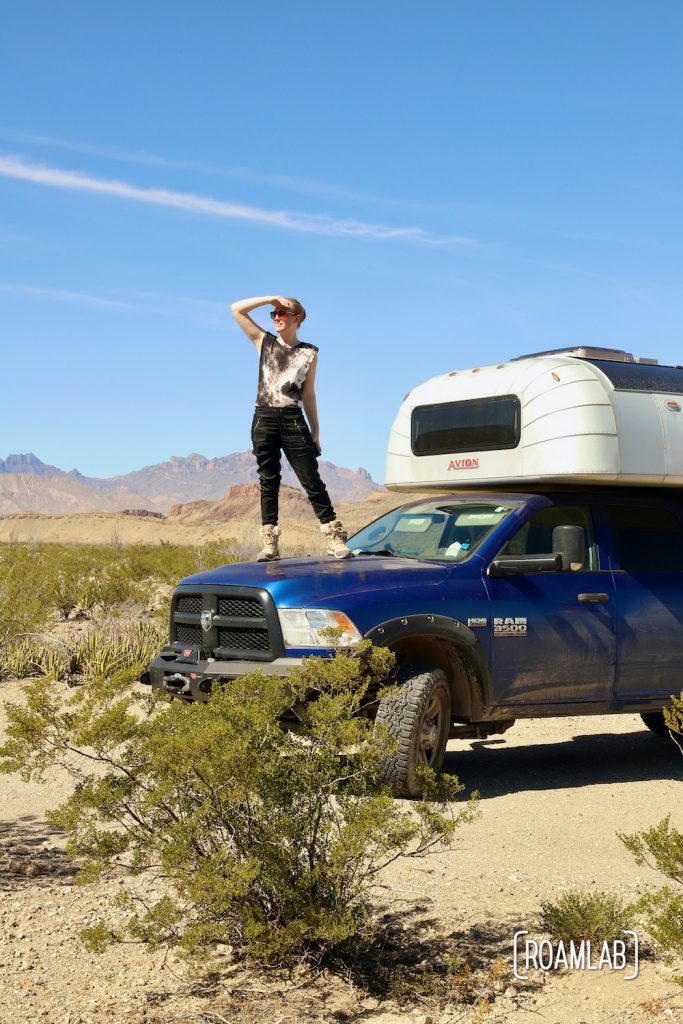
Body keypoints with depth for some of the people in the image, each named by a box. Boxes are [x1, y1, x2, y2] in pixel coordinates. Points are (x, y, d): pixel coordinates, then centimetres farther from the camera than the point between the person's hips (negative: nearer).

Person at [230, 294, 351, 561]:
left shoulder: (309, 353, 10)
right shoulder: (264, 342, 13)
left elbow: (308, 395, 12)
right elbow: (236, 309, 9)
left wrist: (315, 432, 8)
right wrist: (271, 298, 2)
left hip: (293, 421, -1)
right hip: (264, 419, 1)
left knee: (312, 481, -6)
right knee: (268, 483, 2)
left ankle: (335, 538, -7)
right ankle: (269, 544, 3)